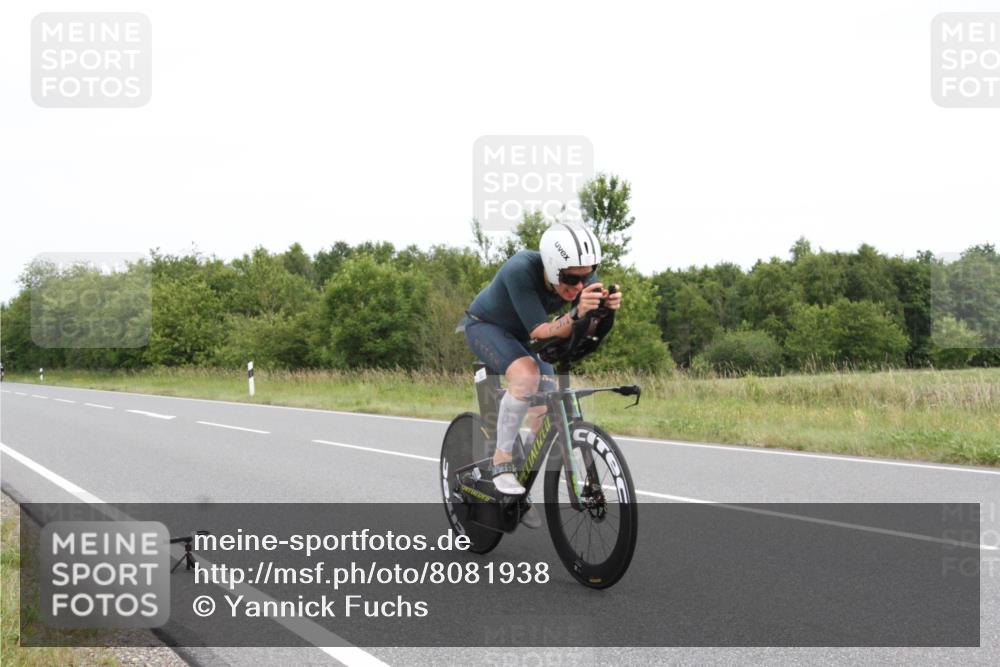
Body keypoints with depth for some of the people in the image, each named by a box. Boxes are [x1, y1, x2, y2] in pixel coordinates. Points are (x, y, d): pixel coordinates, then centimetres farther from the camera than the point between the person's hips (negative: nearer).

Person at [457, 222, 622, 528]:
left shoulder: (583, 276, -25)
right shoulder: (520, 270, -40)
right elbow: (540, 332, -41)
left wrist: (606, 308, -48)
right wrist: (576, 314, -58)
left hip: (521, 334, 5)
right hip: (485, 326, -5)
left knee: (549, 410, -8)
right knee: (526, 374, -34)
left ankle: (522, 491, 15)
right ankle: (502, 462, -18)